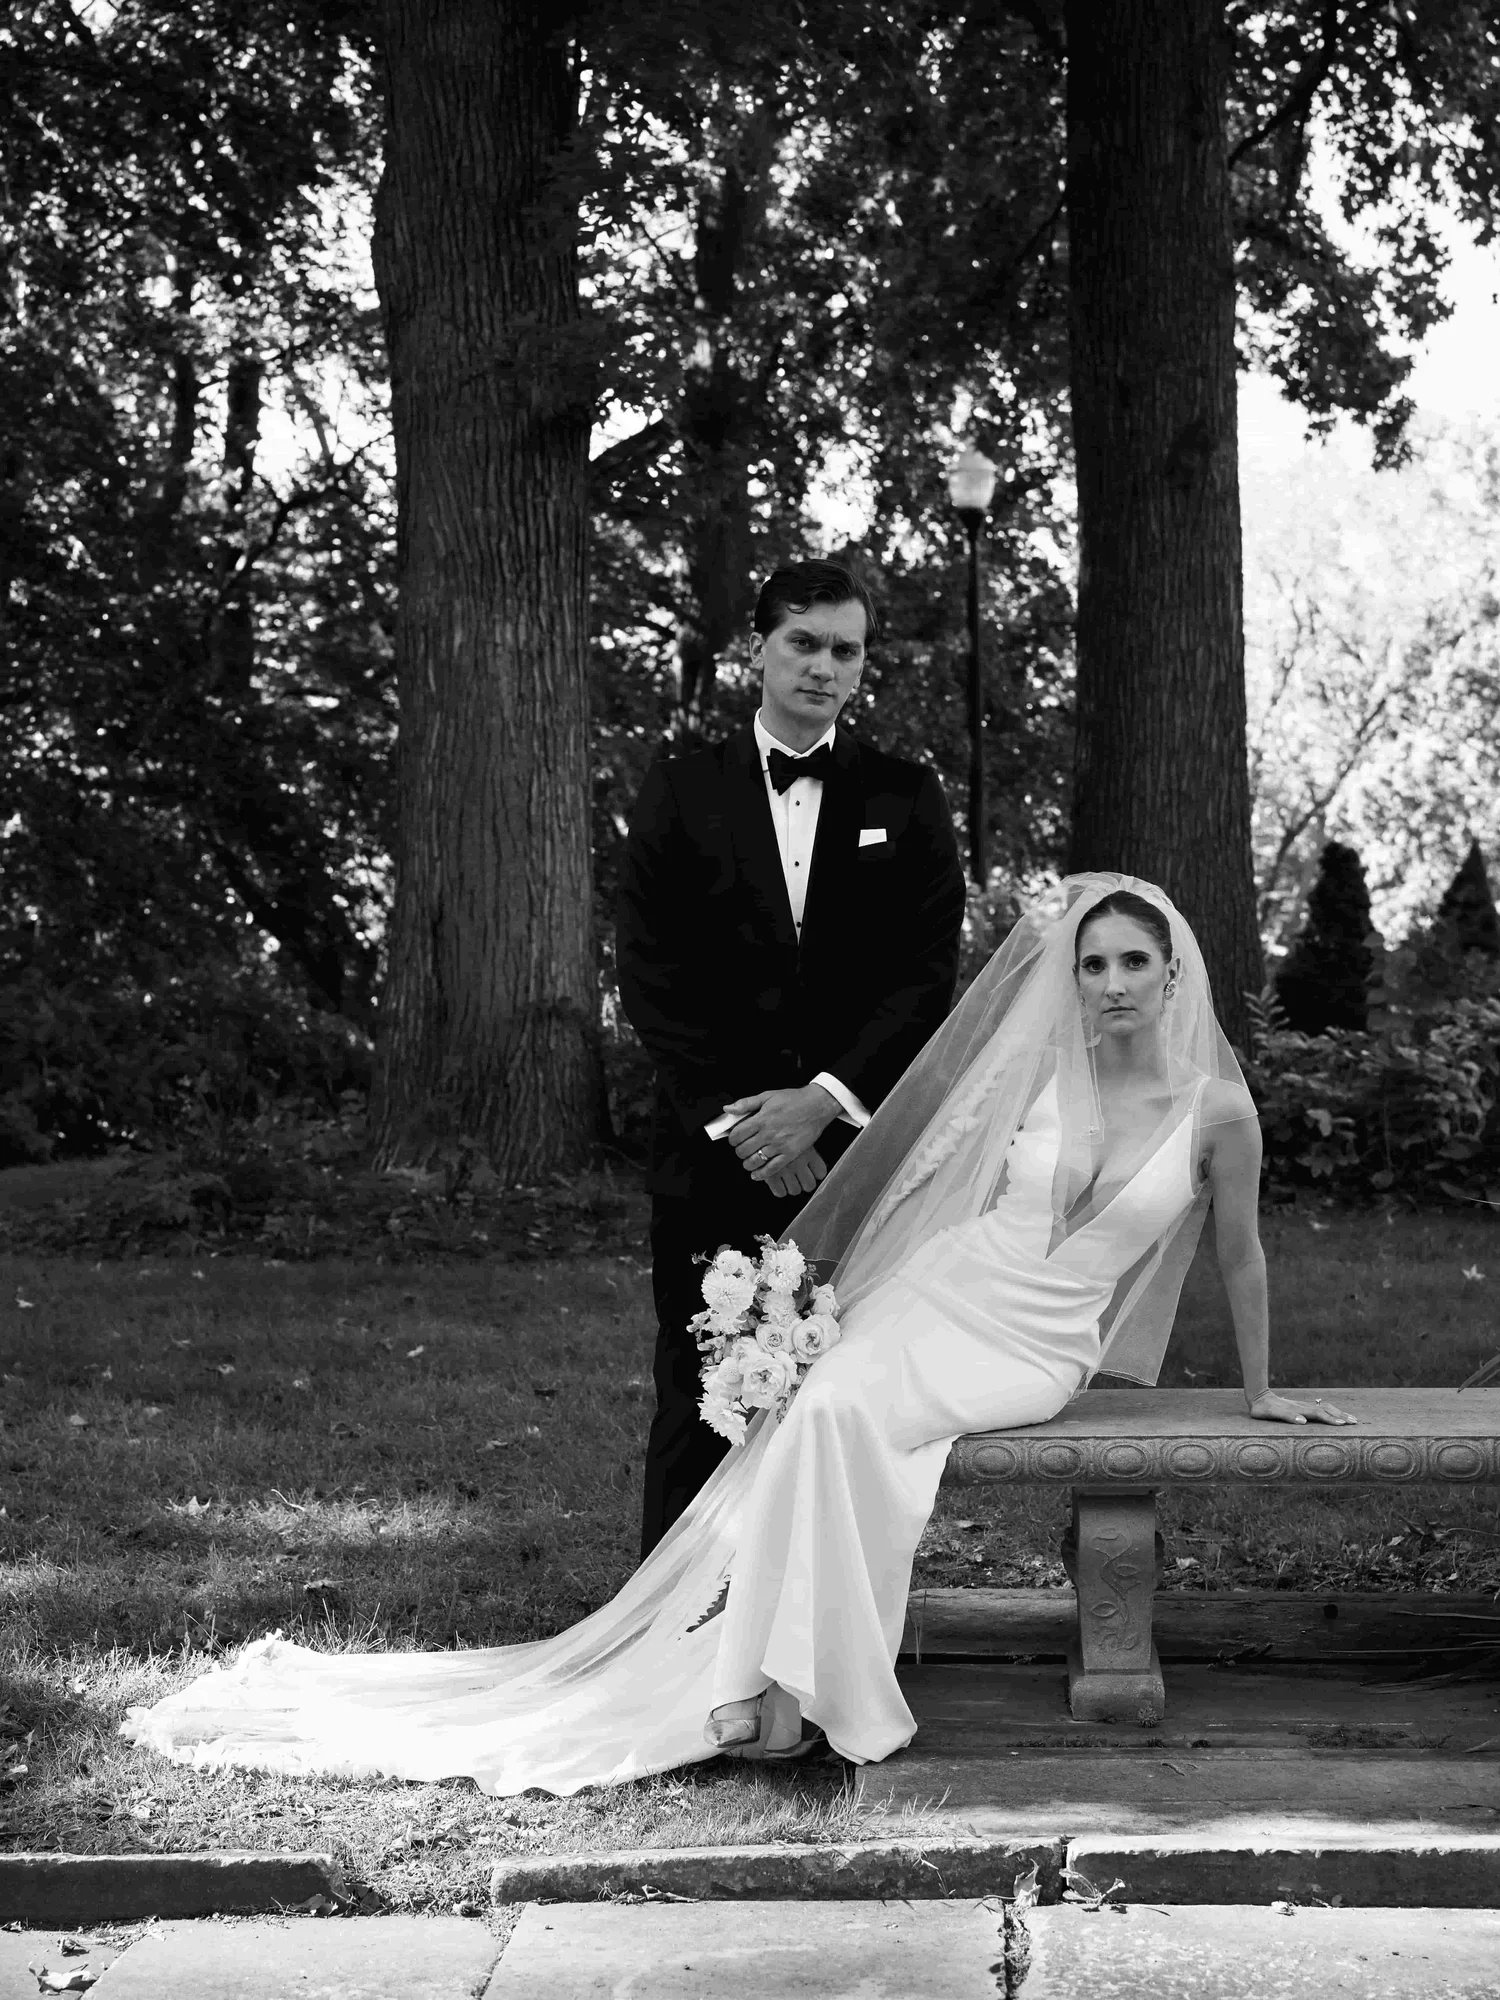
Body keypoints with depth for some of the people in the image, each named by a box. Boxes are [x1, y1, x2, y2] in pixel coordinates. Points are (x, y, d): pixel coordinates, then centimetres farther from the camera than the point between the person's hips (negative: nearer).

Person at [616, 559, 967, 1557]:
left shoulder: (907, 798, 9)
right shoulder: (680, 793, 8)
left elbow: (927, 976, 1)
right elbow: (652, 977, 1)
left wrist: (824, 1098, -11)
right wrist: (739, 1120, -8)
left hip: (860, 1146, 0)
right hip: (714, 1150, 0)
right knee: (699, 1405, 1)